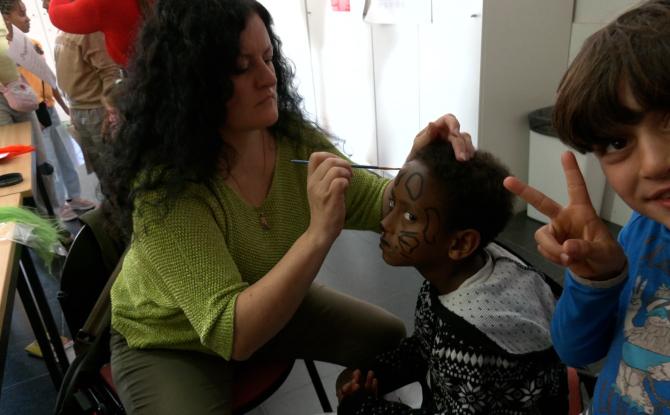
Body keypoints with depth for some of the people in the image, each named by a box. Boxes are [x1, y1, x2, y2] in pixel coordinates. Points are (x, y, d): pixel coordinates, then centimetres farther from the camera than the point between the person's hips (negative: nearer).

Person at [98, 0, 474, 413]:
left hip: (272, 303, 5)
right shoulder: (164, 185, -33)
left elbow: (377, 205, -11)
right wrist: (319, 233, -46)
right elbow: (232, 334, -37)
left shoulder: (292, 137, -16)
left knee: (389, 338, 2)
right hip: (168, 341, -4)